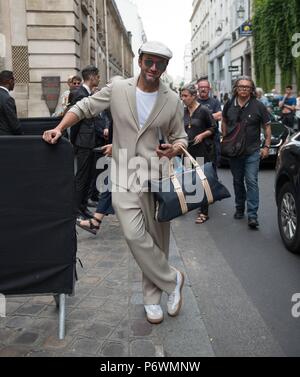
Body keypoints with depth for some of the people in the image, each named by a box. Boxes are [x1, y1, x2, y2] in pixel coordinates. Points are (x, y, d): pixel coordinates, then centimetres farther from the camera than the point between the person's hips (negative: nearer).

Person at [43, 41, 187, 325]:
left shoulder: (172, 101, 5)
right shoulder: (117, 90, 2)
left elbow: (180, 137, 13)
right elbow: (84, 107, 11)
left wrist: (175, 149, -11)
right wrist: (59, 128, -4)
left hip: (157, 176, 2)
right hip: (124, 175, -1)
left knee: (157, 238, 7)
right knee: (135, 235, -16)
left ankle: (152, 298, 26)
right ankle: (172, 280, 8)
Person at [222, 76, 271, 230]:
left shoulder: (258, 106, -5)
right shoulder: (229, 105, 3)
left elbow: (267, 126, 1)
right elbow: (224, 122, 17)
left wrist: (266, 146, -5)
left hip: (252, 152, -3)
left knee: (251, 181, -9)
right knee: (237, 181, 14)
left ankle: (252, 215, -8)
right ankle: (239, 208, 30)